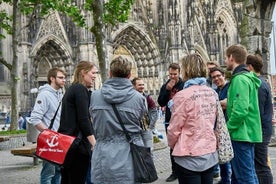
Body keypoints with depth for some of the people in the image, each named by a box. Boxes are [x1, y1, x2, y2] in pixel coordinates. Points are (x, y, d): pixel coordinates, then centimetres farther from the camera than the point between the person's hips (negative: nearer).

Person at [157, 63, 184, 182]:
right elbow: (160, 103, -2)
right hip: (169, 121, 5)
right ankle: (175, 171, 21)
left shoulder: (184, 85, -8)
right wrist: (167, 90, -11)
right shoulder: (165, 86, 7)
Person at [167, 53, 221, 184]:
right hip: (210, 154, 6)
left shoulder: (183, 95, -16)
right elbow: (214, 122, 8)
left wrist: (172, 145, 8)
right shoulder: (212, 93, 3)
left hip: (189, 157, -6)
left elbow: (174, 128, -9)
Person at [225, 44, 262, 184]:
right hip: (248, 134, 10)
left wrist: (227, 129, -14)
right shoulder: (247, 77, 14)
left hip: (241, 134, -10)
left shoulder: (240, 79, -17)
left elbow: (240, 110, -25)